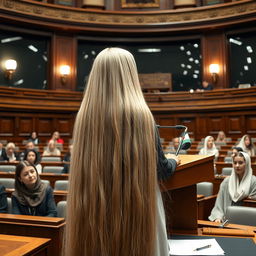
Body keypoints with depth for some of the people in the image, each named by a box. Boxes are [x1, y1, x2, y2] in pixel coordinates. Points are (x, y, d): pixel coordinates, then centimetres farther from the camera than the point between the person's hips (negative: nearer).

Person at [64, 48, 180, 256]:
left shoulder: (85, 114, -6)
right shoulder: (140, 114, -17)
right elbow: (161, 170, -7)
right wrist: (174, 161, 15)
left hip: (92, 209, 4)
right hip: (139, 206, -3)